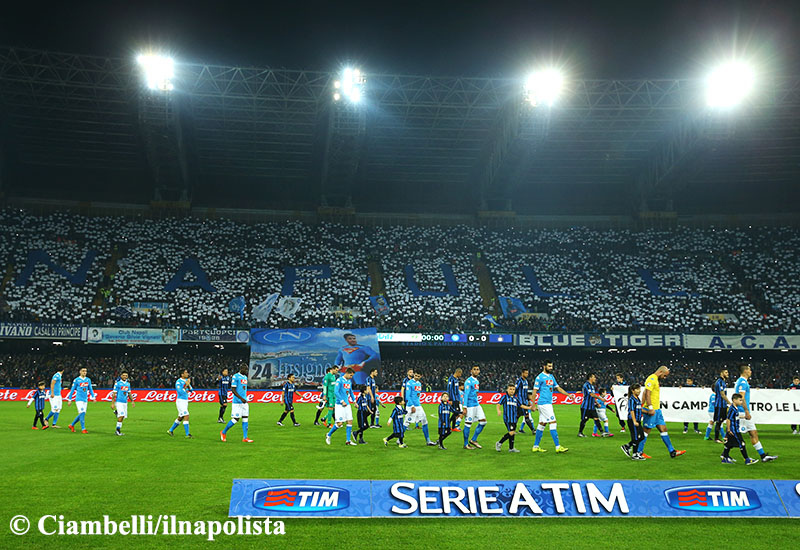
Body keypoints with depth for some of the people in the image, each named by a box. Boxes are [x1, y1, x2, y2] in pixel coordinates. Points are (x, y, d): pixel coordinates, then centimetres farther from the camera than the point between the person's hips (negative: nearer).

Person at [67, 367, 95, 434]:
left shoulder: (88, 380, 9)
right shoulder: (76, 380, -4)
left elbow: (90, 389, 16)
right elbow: (72, 390, 1)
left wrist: (93, 397, 5)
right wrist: (69, 400, 2)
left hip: (85, 399, 5)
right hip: (79, 399, -5)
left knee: (81, 414, 8)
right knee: (82, 413, -13)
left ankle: (72, 425, 27)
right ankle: (83, 429, -8)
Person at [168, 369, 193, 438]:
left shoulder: (186, 380, 11)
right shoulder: (178, 382, -13)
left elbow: (191, 390, 6)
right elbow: (180, 392, -21)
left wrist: (189, 385, -11)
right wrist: (186, 385, -19)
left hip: (185, 401, 9)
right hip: (180, 401, -9)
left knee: (180, 418, 16)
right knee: (186, 416, -15)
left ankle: (170, 430, 31)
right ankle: (187, 434, -12)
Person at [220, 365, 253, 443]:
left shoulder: (245, 377, 15)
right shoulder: (235, 377, -10)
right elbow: (233, 390, -15)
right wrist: (241, 398, -22)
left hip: (244, 401, 8)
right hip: (237, 402, -8)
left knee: (245, 418, 1)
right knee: (236, 419, -5)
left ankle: (245, 437, 2)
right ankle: (223, 432, 14)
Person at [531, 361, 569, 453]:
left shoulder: (551, 376, 16)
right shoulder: (540, 377, -9)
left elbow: (558, 388, 19)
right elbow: (534, 391, -9)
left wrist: (568, 394, 7)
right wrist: (533, 405, -11)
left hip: (548, 403, 8)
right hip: (543, 403, -8)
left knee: (542, 424, 10)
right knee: (553, 423, -10)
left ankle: (536, 446, 16)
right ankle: (558, 446, -9)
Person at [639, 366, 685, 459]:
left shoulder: (655, 380, 18)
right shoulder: (651, 379, -13)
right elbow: (647, 394, -22)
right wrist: (650, 408, -25)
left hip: (657, 410, 10)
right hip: (651, 410, -10)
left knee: (663, 429, 9)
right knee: (646, 430, -3)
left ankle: (672, 452, 13)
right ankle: (639, 452, 4)